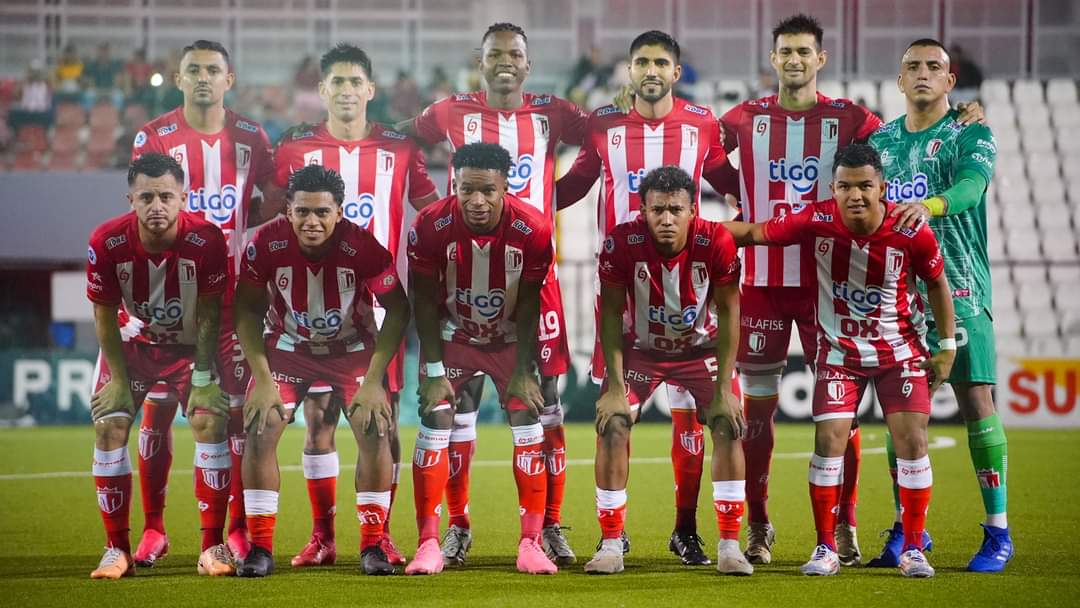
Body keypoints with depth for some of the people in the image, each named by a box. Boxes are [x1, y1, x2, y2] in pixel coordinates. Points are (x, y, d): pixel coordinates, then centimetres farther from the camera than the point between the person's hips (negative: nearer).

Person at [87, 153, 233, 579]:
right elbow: (105, 317, -12)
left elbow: (209, 315, -15)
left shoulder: (206, 240, -27)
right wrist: (119, 379, -12)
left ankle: (212, 547, -8)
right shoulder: (107, 243, -25)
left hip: (191, 345, -1)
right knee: (109, 428, -12)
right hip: (133, 341, 1)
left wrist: (203, 375, -16)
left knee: (210, 422, -17)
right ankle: (117, 550, -4)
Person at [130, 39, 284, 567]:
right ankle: (153, 529, 7)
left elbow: (271, 209, 14)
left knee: (237, 410, 1)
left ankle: (239, 529, 7)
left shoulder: (251, 138, 6)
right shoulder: (155, 137, -1)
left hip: (234, 291, 2)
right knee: (157, 408, -2)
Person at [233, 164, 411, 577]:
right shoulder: (266, 245, -25)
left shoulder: (363, 247, -28)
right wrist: (262, 380, -17)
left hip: (352, 348, -1)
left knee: (376, 432, -16)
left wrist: (373, 381, -20)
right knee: (259, 432, -14)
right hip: (285, 346, 1)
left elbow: (397, 310, -16)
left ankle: (373, 545, -3)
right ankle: (260, 548, -4)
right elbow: (247, 311, -11)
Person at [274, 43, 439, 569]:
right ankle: (321, 537, 7)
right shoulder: (295, 149, 5)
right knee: (318, 419, 1)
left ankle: (380, 535, 5)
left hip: (381, 302, 0)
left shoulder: (400, 149, 5)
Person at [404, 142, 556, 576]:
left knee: (527, 422, -9)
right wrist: (434, 372, -14)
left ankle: (531, 543, -3)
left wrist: (524, 372, -13)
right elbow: (425, 303, -13)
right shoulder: (431, 227, -25)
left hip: (511, 338, 0)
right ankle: (428, 544, -6)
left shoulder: (532, 231, -25)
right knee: (435, 422, -11)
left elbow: (528, 307, -13)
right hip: (453, 335, 0)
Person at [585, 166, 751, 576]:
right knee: (612, 426, -14)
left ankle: (729, 546, -6)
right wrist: (615, 386, -19)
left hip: (701, 348, 0)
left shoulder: (716, 243, -28)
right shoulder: (623, 243, -28)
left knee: (729, 426, -15)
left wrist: (723, 389, -17)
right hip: (641, 348, 0)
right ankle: (611, 545, -3)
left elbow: (728, 313, -16)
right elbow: (612, 314, -16)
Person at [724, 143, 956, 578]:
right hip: (839, 349, 0)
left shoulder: (911, 232, -20)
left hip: (900, 350, 0)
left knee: (912, 441, -8)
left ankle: (913, 549, 5)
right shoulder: (817, 222, -19)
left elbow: (936, 282, -2)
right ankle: (826, 549, 4)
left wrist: (947, 347, 1)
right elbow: (753, 232, -9)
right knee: (829, 440, -8)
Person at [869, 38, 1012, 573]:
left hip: (958, 286, -4)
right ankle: (906, 529, 14)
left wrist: (931, 206, -41)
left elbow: (972, 184, -20)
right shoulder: (880, 140, 14)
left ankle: (998, 531, -5)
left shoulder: (971, 134, 0)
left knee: (976, 400, -9)